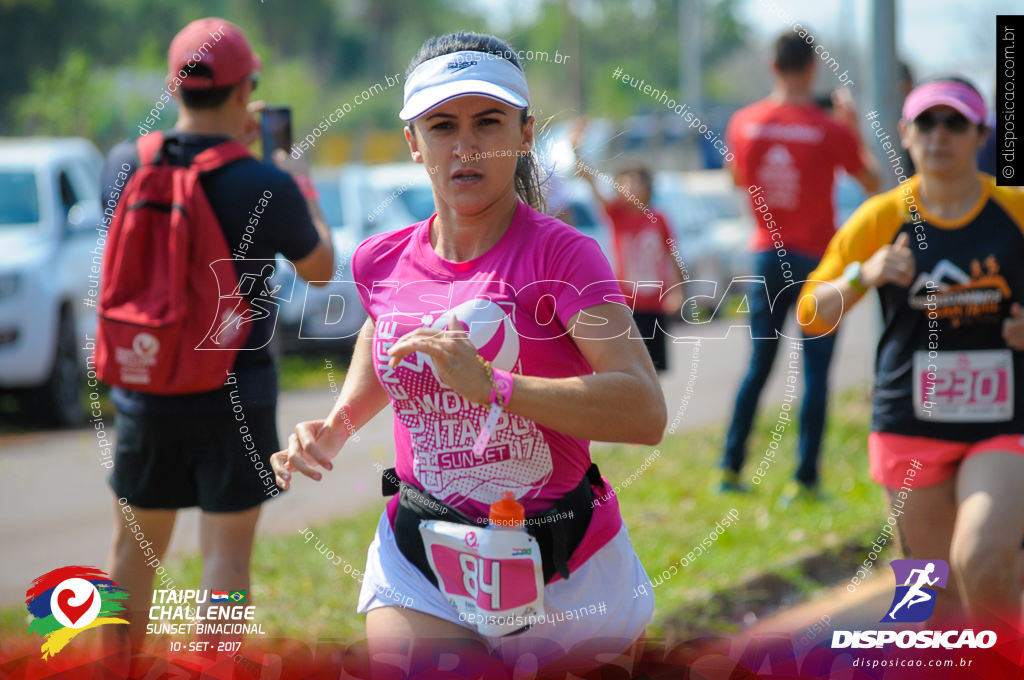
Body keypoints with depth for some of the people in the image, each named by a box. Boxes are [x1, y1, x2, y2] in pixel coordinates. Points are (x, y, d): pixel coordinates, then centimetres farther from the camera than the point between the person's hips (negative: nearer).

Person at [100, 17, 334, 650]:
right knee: (227, 552, 2)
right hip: (236, 395, -4)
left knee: (134, 549, 16)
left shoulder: (126, 164, -5)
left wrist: (226, 145, 24)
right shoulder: (267, 187, -16)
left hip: (145, 391, 4)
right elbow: (320, 269, 2)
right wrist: (309, 200, 20)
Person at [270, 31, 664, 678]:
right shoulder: (382, 261, 2)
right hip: (418, 566, 3)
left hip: (565, 573, -3)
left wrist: (490, 384, -33)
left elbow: (646, 412, -26)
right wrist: (335, 427, 9)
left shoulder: (560, 254, -13)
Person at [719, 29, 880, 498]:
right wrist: (853, 126, 11)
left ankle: (730, 467, 13)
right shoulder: (831, 130, -12)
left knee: (758, 366, 15)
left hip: (767, 257, 4)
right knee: (815, 372, 1)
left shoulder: (744, 124, -3)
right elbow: (872, 182, 3)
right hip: (817, 260, -4)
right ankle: (804, 480, -1)